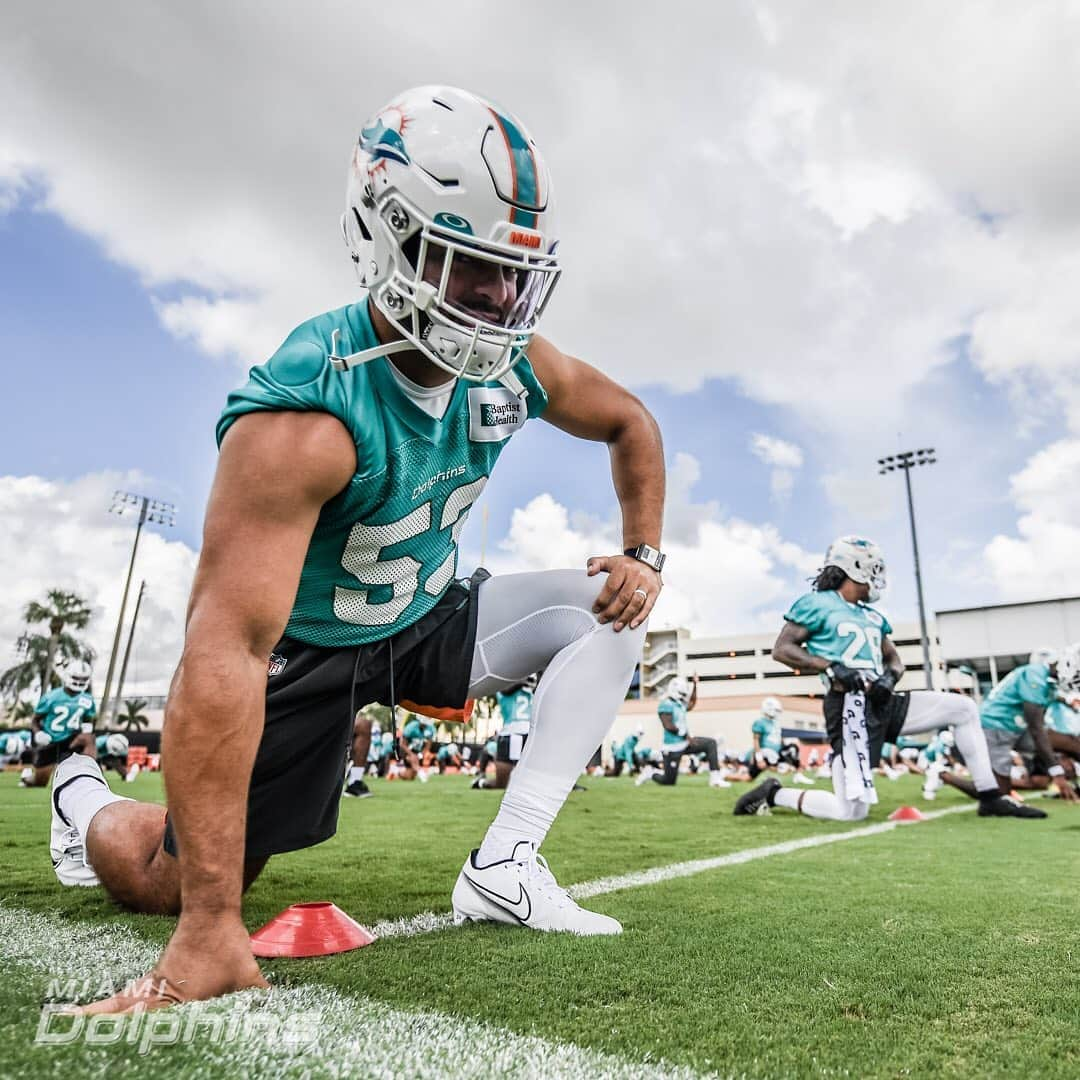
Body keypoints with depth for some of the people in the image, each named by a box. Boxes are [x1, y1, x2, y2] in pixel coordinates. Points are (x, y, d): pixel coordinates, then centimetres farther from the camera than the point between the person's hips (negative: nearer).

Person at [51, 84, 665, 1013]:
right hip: (302, 647, -5)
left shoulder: (516, 364, -14)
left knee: (611, 609, -8)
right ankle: (85, 799, 39)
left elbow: (629, 422, 7)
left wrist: (644, 553, -6)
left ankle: (505, 867, -11)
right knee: (169, 884, 2)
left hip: (427, 619, 6)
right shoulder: (304, 418, -36)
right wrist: (209, 936, -41)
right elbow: (225, 653, -42)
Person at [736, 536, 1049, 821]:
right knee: (852, 811, -14)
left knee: (963, 709, 8)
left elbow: (894, 659, 23)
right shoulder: (817, 603, -2)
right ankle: (774, 793, 6)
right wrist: (830, 668, -18)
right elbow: (782, 649, -8)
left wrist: (890, 677, -2)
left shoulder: (873, 617, 23)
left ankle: (990, 797, 14)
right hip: (850, 707, -8)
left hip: (883, 704, 8)